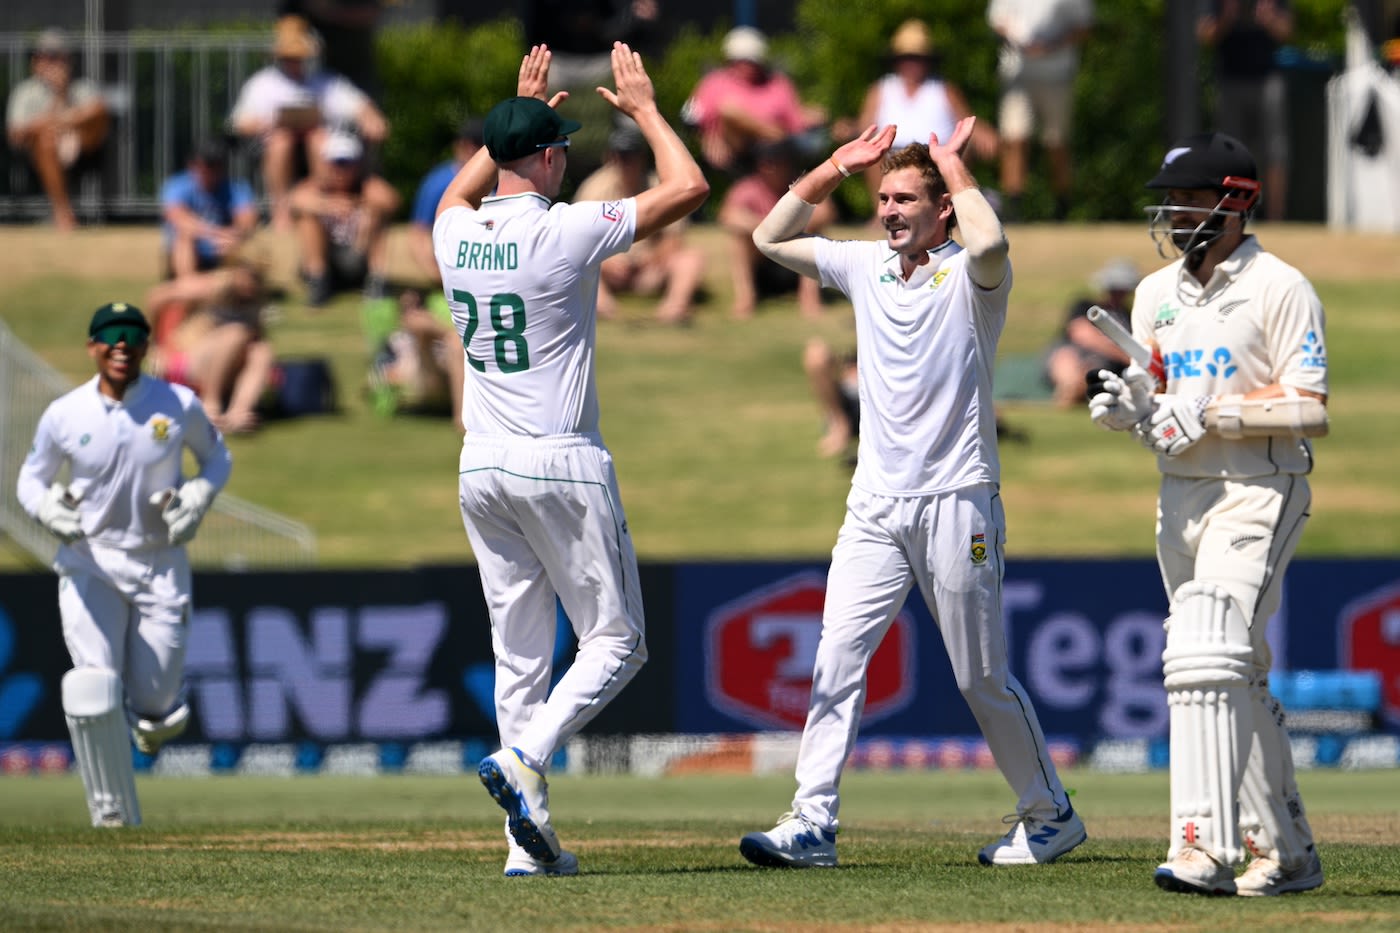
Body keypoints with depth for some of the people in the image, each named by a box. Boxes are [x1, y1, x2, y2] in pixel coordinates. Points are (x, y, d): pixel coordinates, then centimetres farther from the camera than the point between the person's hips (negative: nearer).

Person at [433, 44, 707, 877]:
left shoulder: (456, 236, 4)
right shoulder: (565, 232, -14)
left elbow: (460, 191, 32)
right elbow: (689, 188, -8)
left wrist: (521, 111, 31)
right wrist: (644, 108, 6)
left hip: (482, 469, 6)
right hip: (561, 465, -6)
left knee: (520, 654, 8)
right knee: (616, 641, 3)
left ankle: (531, 838, 4)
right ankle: (524, 761, -18)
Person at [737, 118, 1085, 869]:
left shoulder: (970, 276, -7)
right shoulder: (865, 267, 11)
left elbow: (990, 243, -31)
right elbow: (771, 238, 15)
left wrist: (953, 166, -16)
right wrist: (836, 168, 5)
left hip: (956, 504, -5)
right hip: (875, 506, 5)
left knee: (983, 678, 3)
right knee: (836, 659, -8)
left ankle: (1050, 814, 19)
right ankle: (812, 825, -10)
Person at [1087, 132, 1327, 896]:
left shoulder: (1281, 289, -8)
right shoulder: (1156, 294, 13)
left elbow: (1311, 411, -14)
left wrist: (1212, 412, -22)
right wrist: (1128, 409, -5)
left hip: (1258, 492, -8)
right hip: (1180, 496, 8)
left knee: (1204, 655, -22)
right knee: (1239, 679, 11)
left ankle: (1205, 849, -26)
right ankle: (1285, 854, 19)